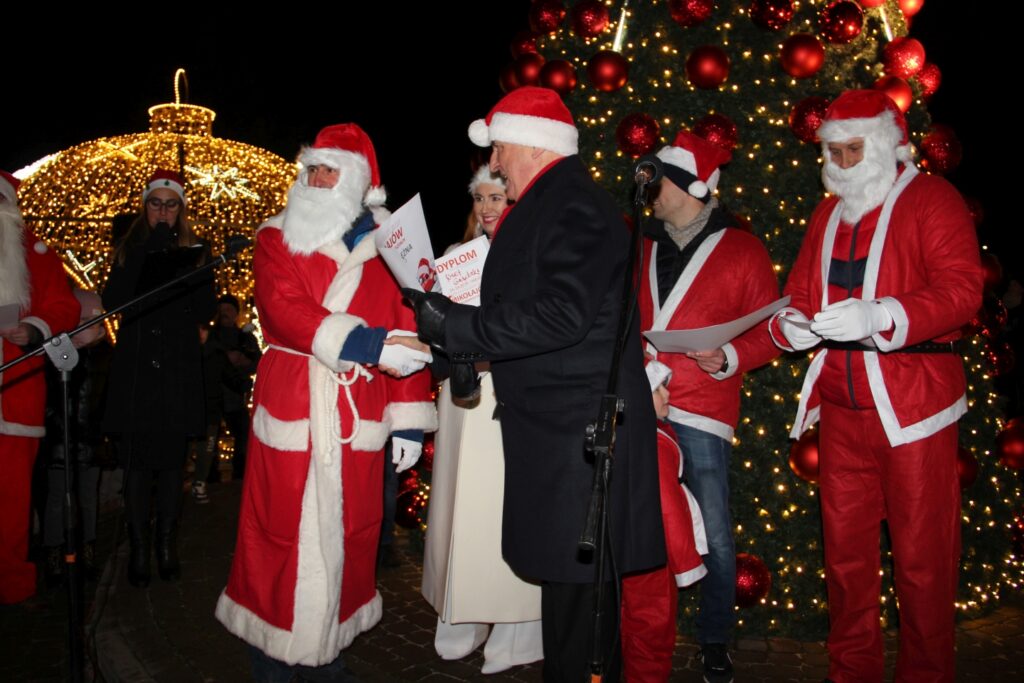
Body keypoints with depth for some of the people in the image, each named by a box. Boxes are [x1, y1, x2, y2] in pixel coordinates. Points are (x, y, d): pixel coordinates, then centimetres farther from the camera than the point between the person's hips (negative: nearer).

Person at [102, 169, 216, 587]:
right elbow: (111, 302, -3)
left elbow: (205, 311, 0)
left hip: (179, 369, 0)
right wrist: (147, 254, -8)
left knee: (172, 460, 2)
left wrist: (180, 269, -12)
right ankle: (138, 549, 5)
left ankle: (167, 545, 11)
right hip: (134, 368, 1)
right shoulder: (129, 250, 12)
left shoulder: (195, 252, 9)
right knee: (137, 461, -2)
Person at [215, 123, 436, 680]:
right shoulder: (278, 238, 4)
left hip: (358, 417, 2)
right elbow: (284, 311, -13)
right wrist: (366, 344, -26)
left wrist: (408, 420, 0)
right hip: (291, 412, -1)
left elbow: (407, 334, 6)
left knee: (348, 535, 8)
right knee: (280, 534, 3)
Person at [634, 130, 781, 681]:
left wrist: (728, 358, -16)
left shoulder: (742, 250, 2)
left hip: (700, 413, -4)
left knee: (713, 533, -1)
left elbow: (771, 331, 1)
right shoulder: (643, 248, 14)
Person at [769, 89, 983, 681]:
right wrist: (793, 323, -3)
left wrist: (879, 315, -25)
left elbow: (962, 288, -11)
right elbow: (801, 291, 20)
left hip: (913, 405, -5)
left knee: (923, 552, 1)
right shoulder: (828, 216, 18)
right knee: (845, 544, 10)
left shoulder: (931, 199, 0)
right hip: (841, 405, 5)